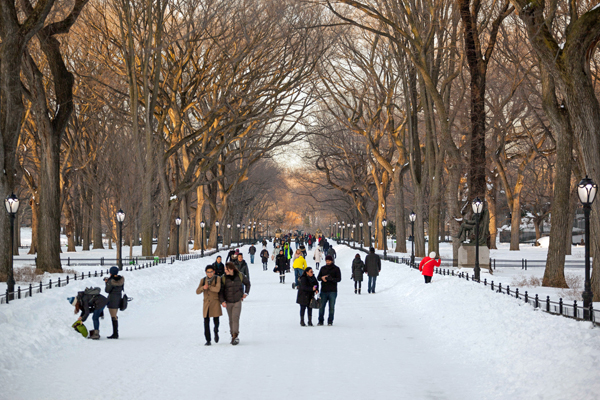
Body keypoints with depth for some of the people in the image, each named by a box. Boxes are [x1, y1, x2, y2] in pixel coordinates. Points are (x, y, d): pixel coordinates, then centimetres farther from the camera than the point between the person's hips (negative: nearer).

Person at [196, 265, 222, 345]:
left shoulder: (218, 279, -2)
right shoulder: (203, 280, 8)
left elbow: (217, 289, -17)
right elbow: (197, 291, 4)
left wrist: (208, 286, -7)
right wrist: (203, 287, -15)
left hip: (215, 303, -2)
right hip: (206, 303, 2)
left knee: (216, 320, -4)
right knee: (206, 322, -3)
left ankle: (216, 332, 29)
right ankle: (208, 340, 2)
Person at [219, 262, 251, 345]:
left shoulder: (240, 276, -5)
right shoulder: (223, 278, -6)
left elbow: (247, 283, 15)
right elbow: (221, 291, -5)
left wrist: (246, 293, 8)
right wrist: (222, 301, -16)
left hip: (238, 301, -2)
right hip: (228, 302, 2)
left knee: (235, 318, -15)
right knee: (231, 320, 8)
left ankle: (235, 336, -17)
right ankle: (233, 336, 18)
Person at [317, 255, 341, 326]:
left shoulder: (336, 269, 2)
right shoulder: (323, 268, 13)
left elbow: (339, 279, -5)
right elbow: (318, 278, 15)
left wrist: (330, 278, -21)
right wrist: (322, 278, -9)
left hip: (332, 291, -3)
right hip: (324, 291, 3)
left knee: (331, 307, 1)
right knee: (321, 306, 1)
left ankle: (330, 321, 9)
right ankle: (320, 321, 10)